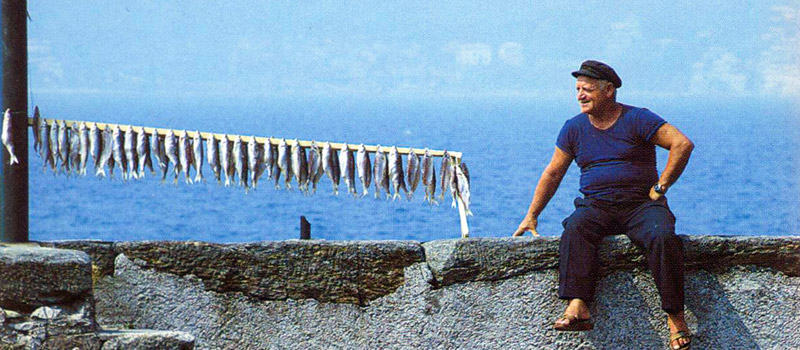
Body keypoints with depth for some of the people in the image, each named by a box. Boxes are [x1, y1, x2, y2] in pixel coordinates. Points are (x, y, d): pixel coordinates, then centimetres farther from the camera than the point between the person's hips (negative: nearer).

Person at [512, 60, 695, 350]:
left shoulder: (637, 119, -1)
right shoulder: (574, 128, 12)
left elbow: (683, 144, -8)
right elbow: (553, 174, 18)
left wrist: (660, 187, -9)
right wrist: (531, 216, 14)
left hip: (640, 203, -3)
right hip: (597, 205, 3)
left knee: (662, 236, -34)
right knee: (575, 228, -32)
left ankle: (675, 315, -26)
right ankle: (577, 306, -47)